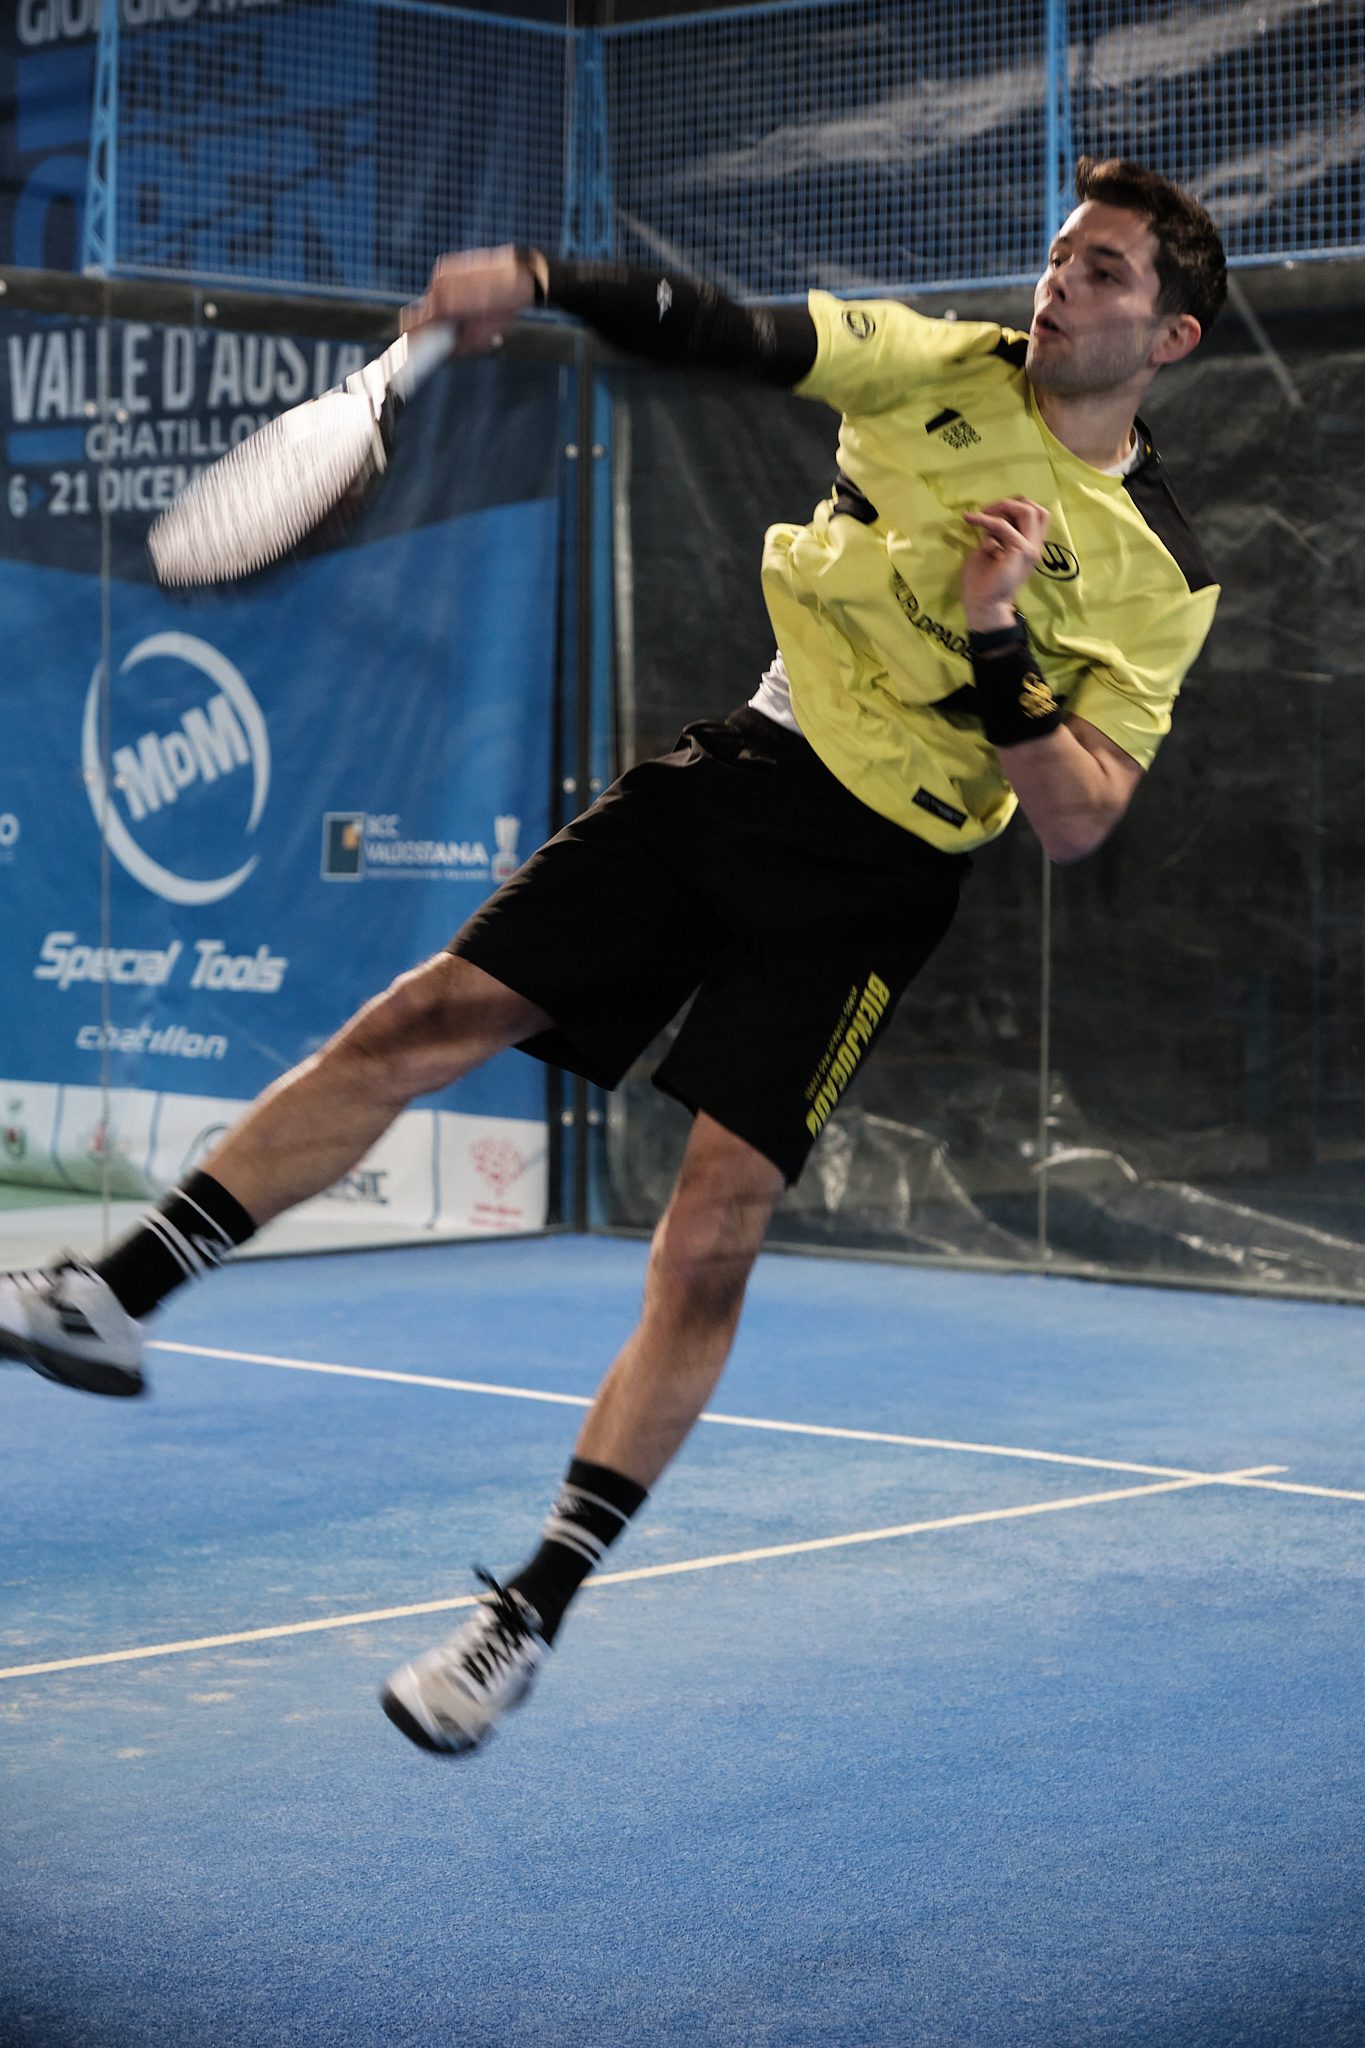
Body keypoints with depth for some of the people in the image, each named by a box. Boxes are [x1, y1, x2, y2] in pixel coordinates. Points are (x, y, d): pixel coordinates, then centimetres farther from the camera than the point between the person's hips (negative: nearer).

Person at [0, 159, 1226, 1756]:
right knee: (426, 1018, -5)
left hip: (867, 884, -3)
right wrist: (541, 280, -20)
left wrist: (997, 644, -22)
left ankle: (528, 1619, 0)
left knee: (709, 1245, -10)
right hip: (734, 770, 3)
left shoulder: (1162, 573, -4)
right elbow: (732, 334, -5)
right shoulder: (938, 367, 4)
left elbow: (1077, 822, -9)